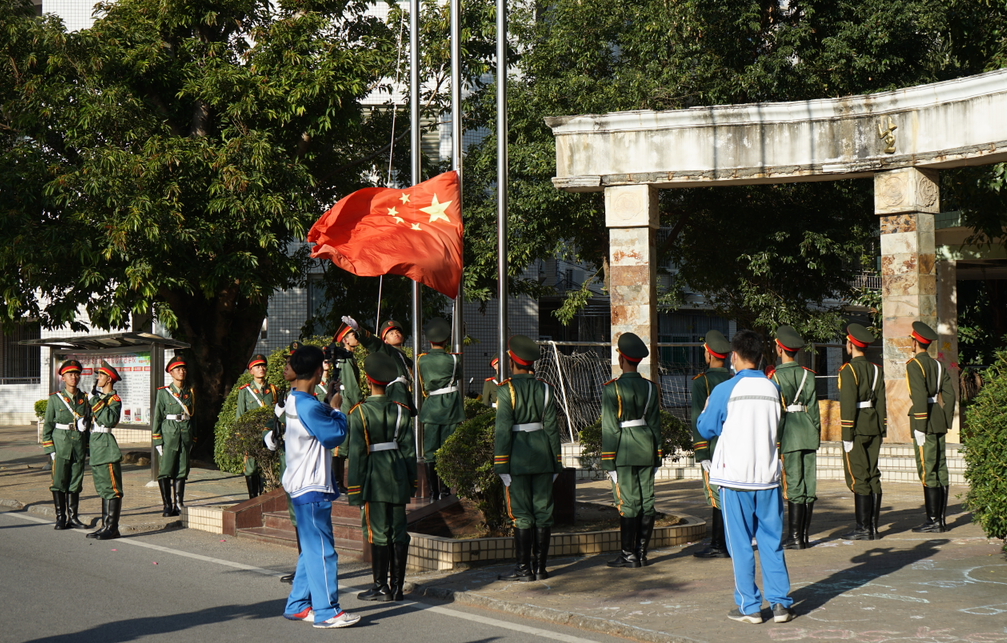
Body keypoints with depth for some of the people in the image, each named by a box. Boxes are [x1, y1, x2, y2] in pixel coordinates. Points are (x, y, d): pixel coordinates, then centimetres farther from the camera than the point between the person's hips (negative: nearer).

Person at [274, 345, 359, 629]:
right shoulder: (308, 405, -20)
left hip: (302, 486, 10)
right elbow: (335, 435, -18)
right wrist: (337, 409, -4)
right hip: (311, 488, -10)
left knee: (311, 550, 16)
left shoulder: (293, 401, 12)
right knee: (323, 551, -6)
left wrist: (329, 408, 7)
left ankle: (297, 605, 20)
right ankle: (327, 612, -3)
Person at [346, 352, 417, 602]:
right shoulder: (401, 410, 5)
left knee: (378, 533, 1)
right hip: (399, 477, 4)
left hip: (374, 478, -4)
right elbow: (409, 449, 6)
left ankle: (381, 587, 5)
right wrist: (411, 482, 13)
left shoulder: (360, 412, -8)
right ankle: (397, 587, 13)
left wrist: (355, 490, -7)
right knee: (398, 532, 8)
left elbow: (357, 453, -10)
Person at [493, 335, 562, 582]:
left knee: (522, 513, 0)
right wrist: (555, 463, 11)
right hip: (542, 453, 4)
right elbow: (552, 427, 5)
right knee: (543, 511, 7)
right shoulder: (544, 388, 4)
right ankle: (540, 567, 11)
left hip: (517, 456, -4)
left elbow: (503, 429, -13)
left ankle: (524, 569, 3)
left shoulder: (506, 389, -10)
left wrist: (501, 466, -10)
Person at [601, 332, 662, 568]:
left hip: (623, 451, -5)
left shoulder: (612, 388, -10)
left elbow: (610, 426, -11)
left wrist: (608, 460, -7)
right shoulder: (650, 387, 5)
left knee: (627, 502, -2)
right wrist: (656, 455, 15)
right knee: (646, 501, 7)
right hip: (646, 449, 5)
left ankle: (629, 554, 1)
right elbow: (655, 423, 9)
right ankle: (641, 553, 12)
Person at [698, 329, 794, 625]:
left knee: (741, 545, 4)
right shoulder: (772, 389, 3)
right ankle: (780, 603, 9)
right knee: (772, 542, 10)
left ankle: (749, 607, 7)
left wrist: (705, 410, 20)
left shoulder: (725, 390, -9)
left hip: (735, 478, -3)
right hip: (767, 475, 4)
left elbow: (706, 429, 2)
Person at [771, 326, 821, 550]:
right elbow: (814, 408, 7)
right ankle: (805, 535, 12)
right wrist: (817, 434, 14)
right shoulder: (808, 374, 7)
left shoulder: (776, 376, -7)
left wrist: (776, 443, -5)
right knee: (809, 485, 7)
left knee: (794, 486, -3)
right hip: (809, 432, 5)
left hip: (790, 435, -5)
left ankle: (795, 537, -2)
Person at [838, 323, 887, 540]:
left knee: (858, 477, -4)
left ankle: (863, 528, -3)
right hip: (874, 427, 7)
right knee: (873, 475, 9)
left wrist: (847, 434, -15)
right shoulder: (876, 369, 10)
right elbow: (881, 401, 11)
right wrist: (882, 428, 16)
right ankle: (874, 527, 11)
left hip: (856, 427, -7)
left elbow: (848, 403, -16)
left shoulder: (848, 370, -11)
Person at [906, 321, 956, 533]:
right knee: (940, 470, 9)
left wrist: (920, 427, -18)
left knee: (927, 471, -7)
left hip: (925, 421, -8)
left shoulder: (914, 365, -10)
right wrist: (946, 421, 16)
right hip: (939, 422, 8)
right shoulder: (938, 365, 14)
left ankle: (933, 521, -7)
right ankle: (940, 518, 13)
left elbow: (920, 396, -18)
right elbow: (949, 394, 12)